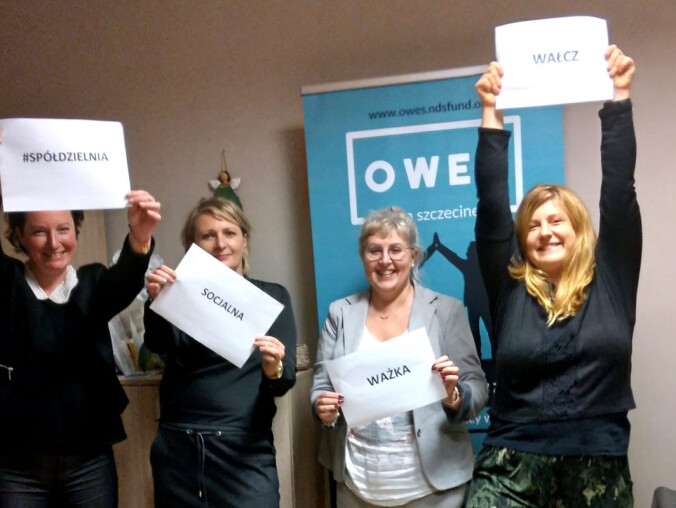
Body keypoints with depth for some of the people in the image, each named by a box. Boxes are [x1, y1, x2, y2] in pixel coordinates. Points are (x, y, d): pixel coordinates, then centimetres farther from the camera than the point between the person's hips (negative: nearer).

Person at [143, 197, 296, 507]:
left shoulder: (272, 296, 4)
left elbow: (284, 382, 0)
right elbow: (159, 344, -14)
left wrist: (274, 369, -22)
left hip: (244, 450, -1)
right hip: (177, 448, 1)